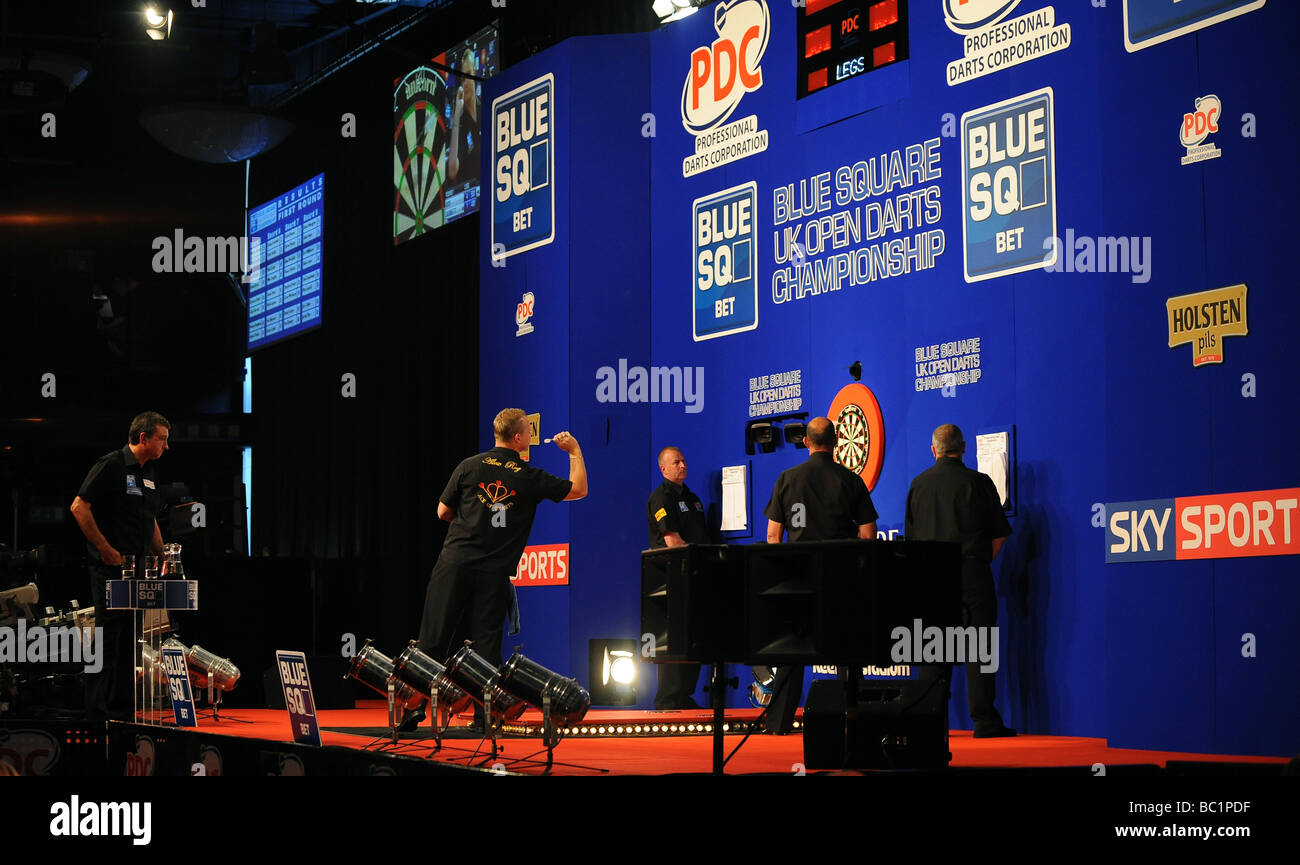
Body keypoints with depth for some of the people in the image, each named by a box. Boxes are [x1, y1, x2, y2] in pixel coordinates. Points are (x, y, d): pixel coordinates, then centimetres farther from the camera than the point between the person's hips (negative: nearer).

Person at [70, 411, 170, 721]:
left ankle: (122, 707, 14)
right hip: (112, 567, -8)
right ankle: (98, 709, -4)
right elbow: (79, 507, -14)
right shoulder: (111, 465, -9)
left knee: (131, 639, 9)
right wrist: (105, 549, -15)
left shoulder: (148, 474, 17)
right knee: (109, 634, -7)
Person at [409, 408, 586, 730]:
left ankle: (414, 706, -3)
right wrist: (575, 451, 25)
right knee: (486, 642, 4)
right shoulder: (531, 477, 0)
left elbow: (443, 512, 9)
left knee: (433, 638, 2)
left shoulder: (470, 466, 3)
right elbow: (579, 490, 12)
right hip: (494, 573, -1)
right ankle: (484, 716, 3)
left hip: (456, 562, 1)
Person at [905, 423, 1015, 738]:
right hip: (971, 572, -3)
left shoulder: (919, 484, 6)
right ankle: (984, 720, -5)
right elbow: (999, 533, -1)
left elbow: (911, 534, 11)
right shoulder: (978, 482, -4)